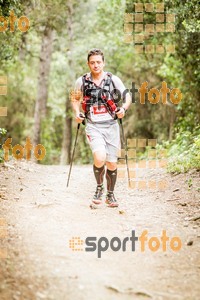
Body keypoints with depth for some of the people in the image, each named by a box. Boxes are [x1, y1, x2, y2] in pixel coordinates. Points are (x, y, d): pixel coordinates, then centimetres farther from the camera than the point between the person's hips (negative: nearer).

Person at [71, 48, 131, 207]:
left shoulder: (113, 79, 0)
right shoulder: (82, 81, 2)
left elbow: (127, 96, 6)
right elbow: (75, 98, 19)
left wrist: (123, 108, -14)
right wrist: (77, 113, 2)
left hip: (111, 125, 1)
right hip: (93, 126, -1)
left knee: (112, 163, 5)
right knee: (99, 157, -24)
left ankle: (110, 195, 26)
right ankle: (99, 188, 2)